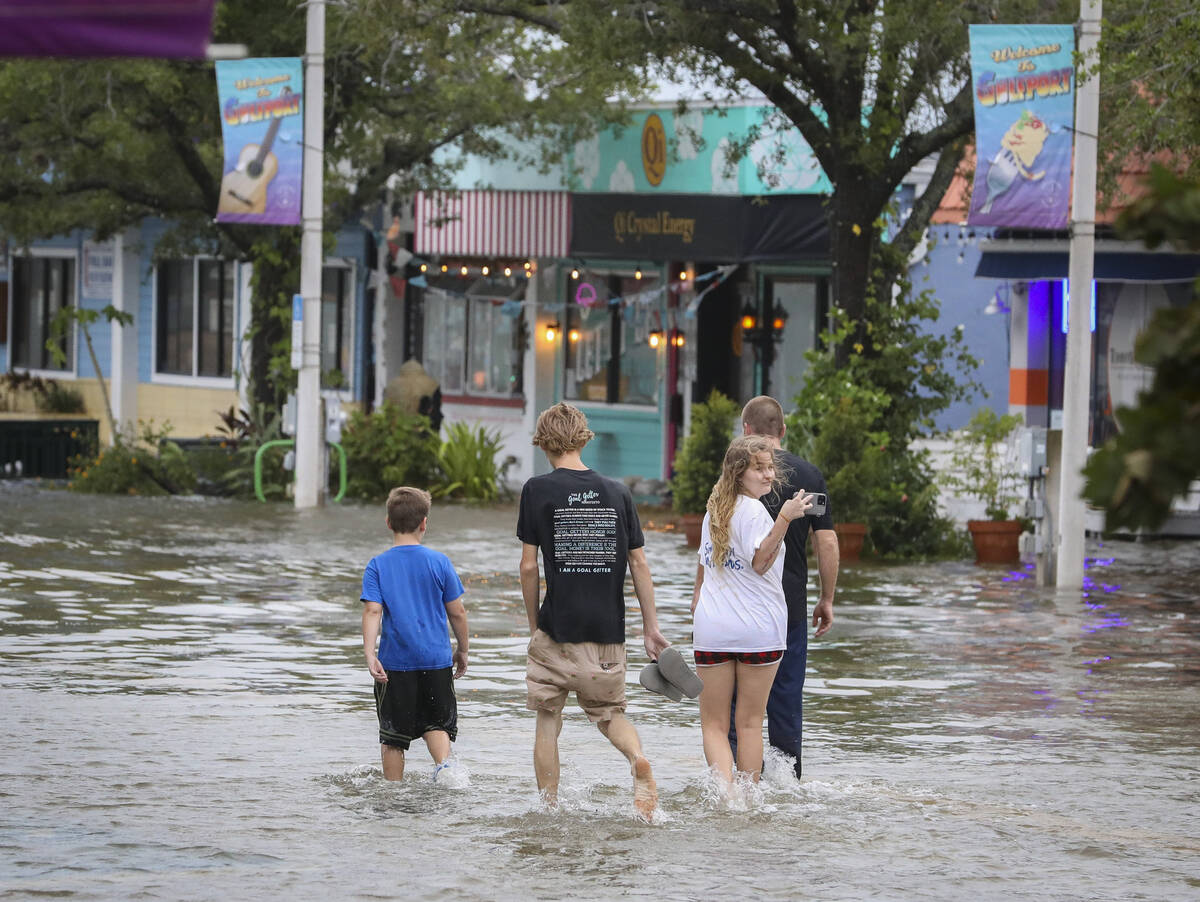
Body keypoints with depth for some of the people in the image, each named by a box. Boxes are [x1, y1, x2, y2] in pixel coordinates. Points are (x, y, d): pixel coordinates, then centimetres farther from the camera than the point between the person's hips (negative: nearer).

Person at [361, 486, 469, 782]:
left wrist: (370, 654, -20)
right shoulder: (439, 562, -1)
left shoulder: (378, 566, -2)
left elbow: (372, 611, -14)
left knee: (393, 736, 9)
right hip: (436, 660, 1)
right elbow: (456, 612, 3)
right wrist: (462, 650, 16)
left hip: (395, 662, -1)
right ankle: (442, 762, -13)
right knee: (437, 723, 13)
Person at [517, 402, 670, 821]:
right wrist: (651, 627, 10)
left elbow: (528, 566, -4)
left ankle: (549, 807, 10)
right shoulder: (617, 493, 5)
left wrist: (534, 624, 8)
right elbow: (638, 562, 5)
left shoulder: (538, 490, -4)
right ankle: (638, 759, -14)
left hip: (557, 631, -3)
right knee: (610, 712, 16)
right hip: (608, 631, 3)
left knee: (547, 718, 10)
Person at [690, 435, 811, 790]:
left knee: (714, 724, 5)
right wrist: (784, 519, -30)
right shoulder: (753, 511, -11)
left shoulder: (714, 509, 11)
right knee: (750, 723, 8)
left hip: (711, 628, 5)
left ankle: (723, 783, -17)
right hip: (759, 628, -4)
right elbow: (759, 562, -22)